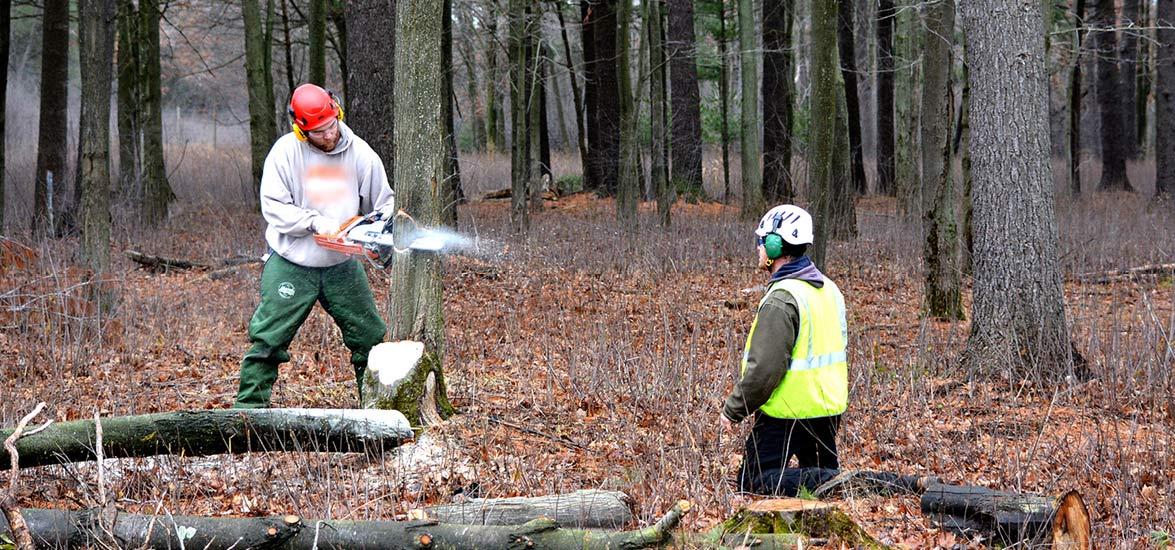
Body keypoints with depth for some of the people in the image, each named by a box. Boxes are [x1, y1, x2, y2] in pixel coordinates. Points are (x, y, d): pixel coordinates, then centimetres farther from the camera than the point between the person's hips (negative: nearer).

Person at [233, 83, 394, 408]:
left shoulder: (360, 153, -4)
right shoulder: (287, 151, -11)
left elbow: (383, 204, 5)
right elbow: (273, 207, -13)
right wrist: (316, 223, -23)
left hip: (342, 265, 3)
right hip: (291, 264, -3)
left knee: (370, 338, 7)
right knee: (268, 339, -3)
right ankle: (248, 407, 3)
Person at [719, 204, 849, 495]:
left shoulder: (781, 300, -20)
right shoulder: (829, 289, 9)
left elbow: (764, 368, -23)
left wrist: (733, 410, -12)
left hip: (787, 415, -8)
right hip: (829, 409, 8)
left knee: (755, 482, -3)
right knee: (823, 474, 19)